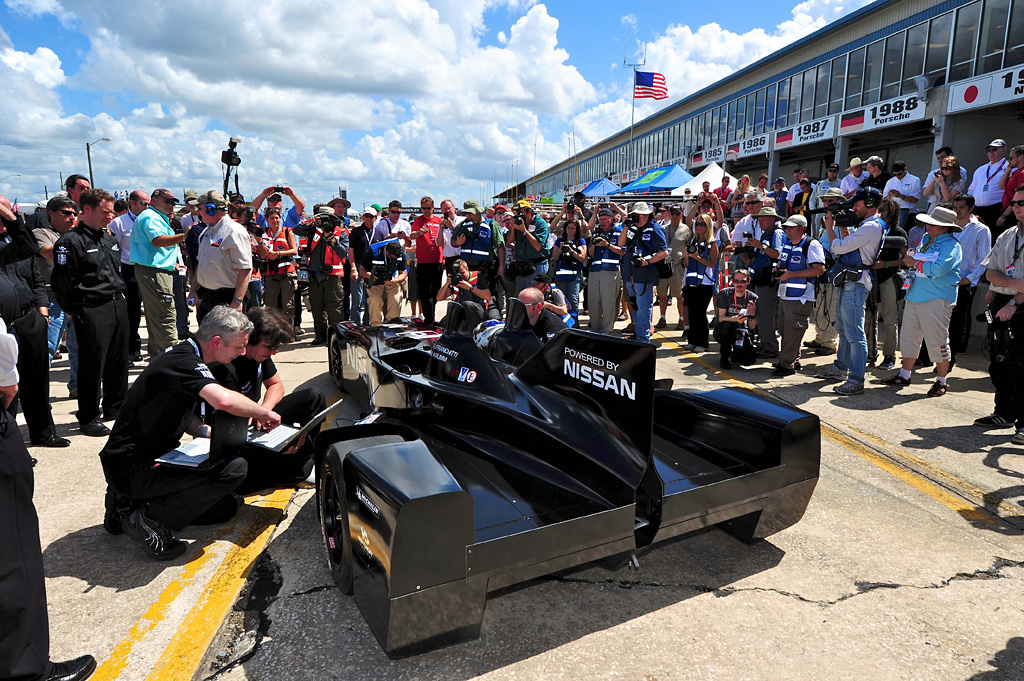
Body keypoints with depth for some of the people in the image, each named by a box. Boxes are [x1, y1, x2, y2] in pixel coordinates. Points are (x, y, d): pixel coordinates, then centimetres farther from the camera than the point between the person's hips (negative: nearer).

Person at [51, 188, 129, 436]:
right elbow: (63, 283, -11)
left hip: (118, 305, 8)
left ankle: (115, 407, 28)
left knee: (119, 360, 14)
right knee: (92, 365, -1)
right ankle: (88, 418, 10)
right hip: (91, 311, -7)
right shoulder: (71, 241, -10)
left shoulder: (109, 239, 15)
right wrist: (74, 312, -8)